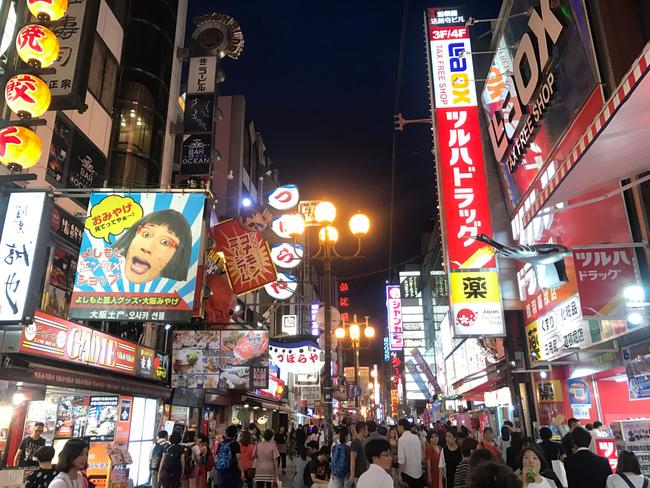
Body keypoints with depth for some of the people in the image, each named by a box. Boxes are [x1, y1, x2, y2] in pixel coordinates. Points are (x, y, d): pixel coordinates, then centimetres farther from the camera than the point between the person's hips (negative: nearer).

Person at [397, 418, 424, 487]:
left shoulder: (402, 439, -16)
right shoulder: (416, 437, 2)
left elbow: (401, 459, -19)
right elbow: (420, 455, 9)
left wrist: (400, 474, -11)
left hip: (408, 473, -6)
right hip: (419, 471, 6)